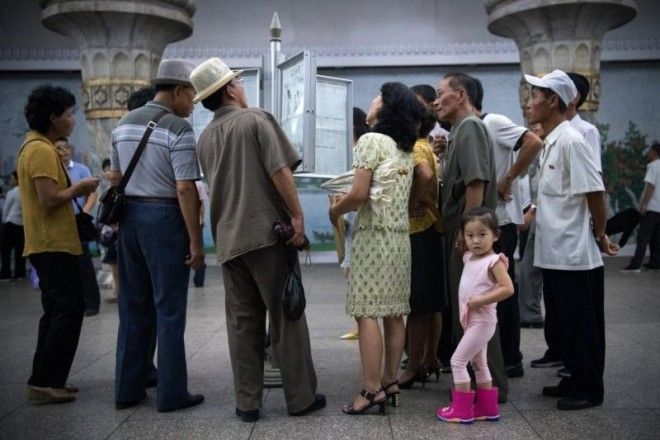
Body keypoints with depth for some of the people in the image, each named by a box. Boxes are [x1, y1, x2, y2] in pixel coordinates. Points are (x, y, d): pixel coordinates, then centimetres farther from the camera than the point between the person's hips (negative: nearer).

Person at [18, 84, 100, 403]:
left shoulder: (34, 146, 16)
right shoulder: (42, 150, -16)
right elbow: (49, 200, -22)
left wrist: (74, 190, 8)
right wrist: (78, 188, -8)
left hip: (47, 244, 11)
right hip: (54, 244, -11)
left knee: (57, 311, 14)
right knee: (69, 310, -7)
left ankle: (46, 380, 19)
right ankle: (44, 383, -4)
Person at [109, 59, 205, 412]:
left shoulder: (124, 124, 10)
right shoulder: (178, 128, -13)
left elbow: (115, 178, 15)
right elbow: (185, 189, -17)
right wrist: (195, 241, -14)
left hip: (129, 216, 7)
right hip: (164, 218, -7)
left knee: (132, 307, 13)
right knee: (169, 310, 1)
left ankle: (127, 390, 20)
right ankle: (171, 394, 8)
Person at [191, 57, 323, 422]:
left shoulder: (205, 138, 13)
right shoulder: (257, 120, -4)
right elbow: (280, 170, -15)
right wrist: (297, 216, -12)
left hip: (228, 238, 5)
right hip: (268, 231, -5)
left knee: (242, 320, 9)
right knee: (286, 315, 2)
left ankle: (247, 403, 12)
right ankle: (300, 397, 9)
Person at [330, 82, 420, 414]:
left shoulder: (371, 140, -8)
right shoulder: (407, 150, 15)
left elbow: (359, 193, -15)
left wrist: (335, 210, 4)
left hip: (373, 235, -8)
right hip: (401, 236, 8)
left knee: (367, 313, -7)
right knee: (394, 313, 9)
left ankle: (372, 389, -8)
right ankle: (389, 382, 14)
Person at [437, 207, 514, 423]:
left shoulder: (494, 261, -16)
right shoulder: (468, 258, 7)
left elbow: (508, 289, -25)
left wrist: (481, 301, -24)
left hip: (482, 321, -9)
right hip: (471, 320, 9)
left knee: (458, 360, -7)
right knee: (478, 363, 16)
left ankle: (461, 409, 2)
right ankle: (487, 407, 27)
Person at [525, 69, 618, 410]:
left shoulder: (570, 141, -16)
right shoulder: (550, 143, 11)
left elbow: (595, 193, -16)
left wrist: (600, 236, -7)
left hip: (574, 255, -9)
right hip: (555, 253, 9)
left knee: (580, 327, 3)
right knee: (560, 326, 17)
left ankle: (589, 389, 16)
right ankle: (576, 380, 31)